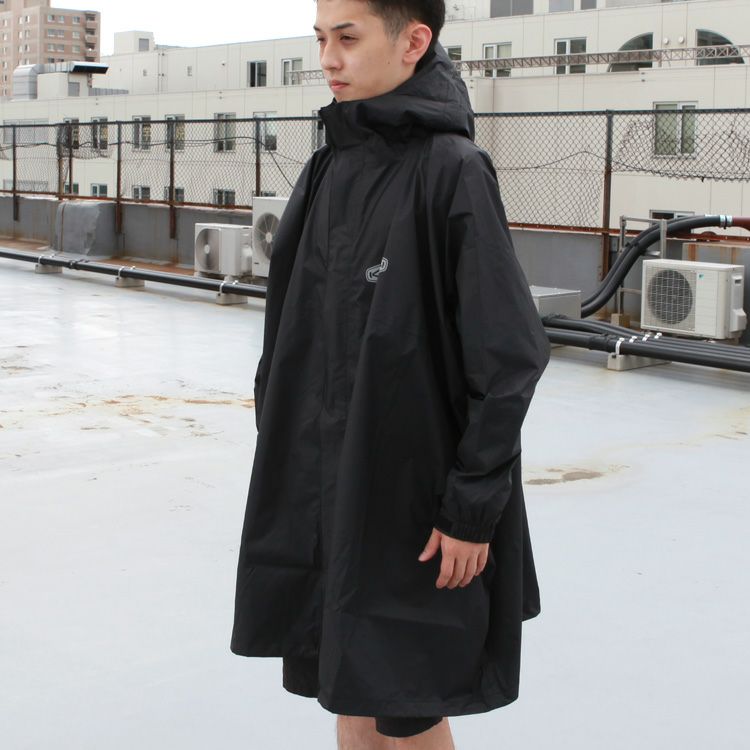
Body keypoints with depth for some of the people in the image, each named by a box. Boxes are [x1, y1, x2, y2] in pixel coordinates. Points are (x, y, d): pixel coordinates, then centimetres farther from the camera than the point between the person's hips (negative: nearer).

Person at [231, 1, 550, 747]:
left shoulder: (452, 170, -14)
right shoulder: (332, 167, 6)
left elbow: (509, 356, -16)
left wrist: (473, 507, -15)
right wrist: (285, 450, 12)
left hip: (410, 497, -6)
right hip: (321, 491, 6)